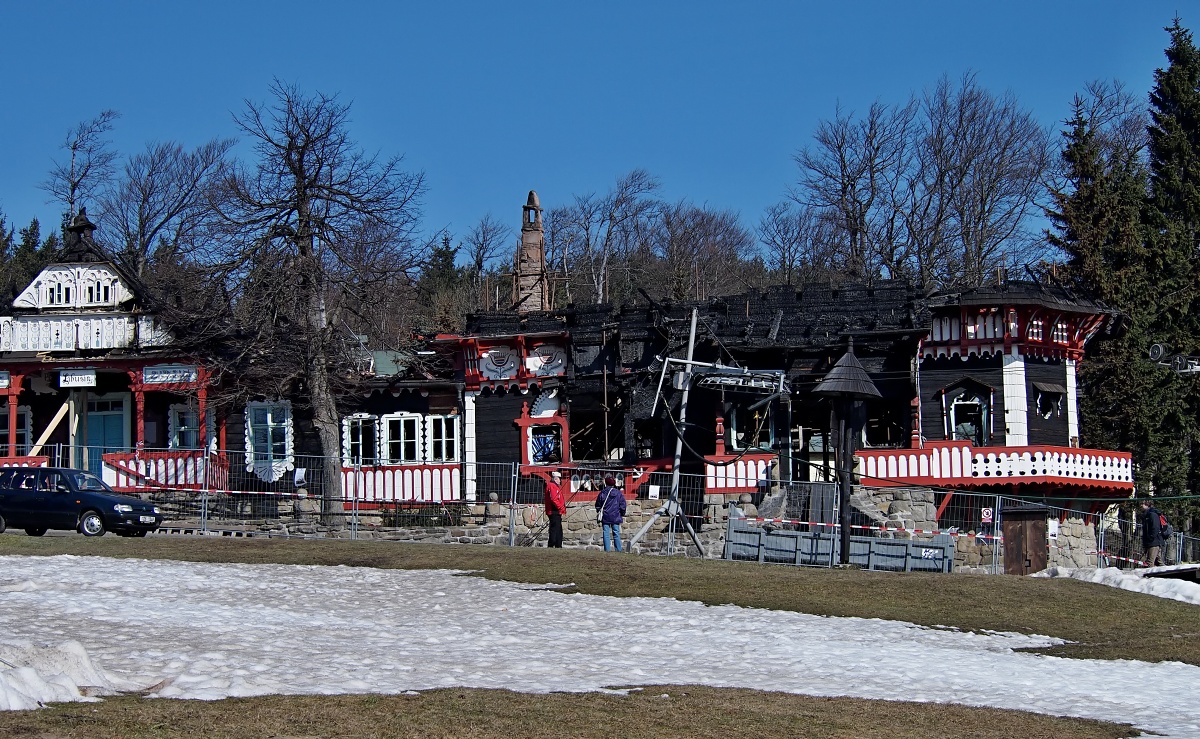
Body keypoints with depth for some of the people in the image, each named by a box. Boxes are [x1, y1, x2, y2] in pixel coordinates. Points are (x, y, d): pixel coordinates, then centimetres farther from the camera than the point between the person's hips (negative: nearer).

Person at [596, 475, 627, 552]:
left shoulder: (602, 493, -2)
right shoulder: (618, 493, -1)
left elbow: (598, 505, 6)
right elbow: (622, 505, 3)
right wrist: (623, 515, 15)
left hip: (605, 517, -1)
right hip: (615, 517, 1)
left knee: (606, 534, 1)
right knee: (616, 533, 6)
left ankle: (607, 549, -3)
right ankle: (618, 549, 5)